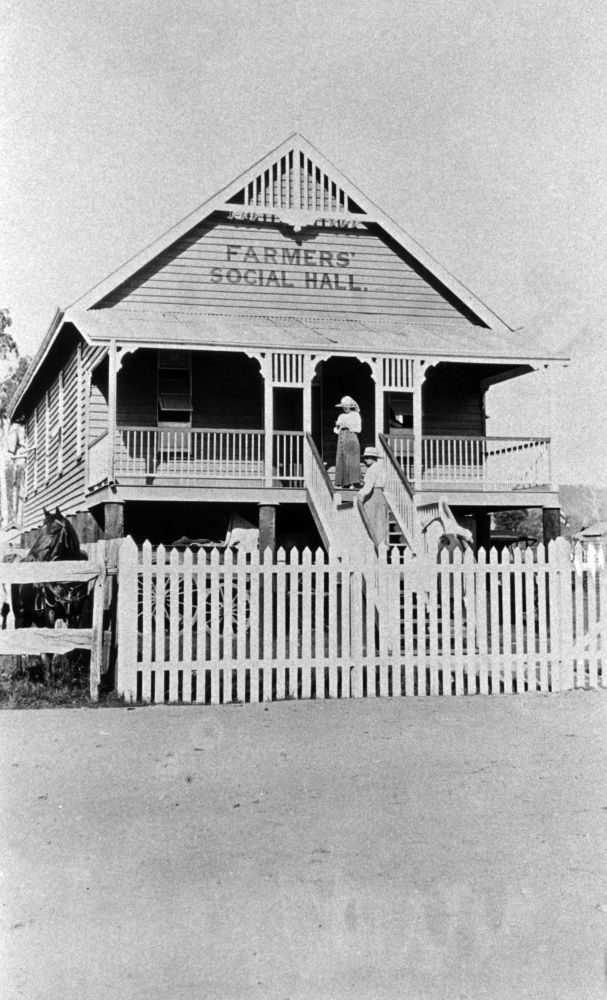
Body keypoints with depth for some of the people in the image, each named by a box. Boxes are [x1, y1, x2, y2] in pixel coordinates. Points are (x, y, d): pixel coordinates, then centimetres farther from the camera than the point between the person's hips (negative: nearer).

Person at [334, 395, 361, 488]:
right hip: (342, 438, 5)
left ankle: (354, 483, -15)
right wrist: (337, 426, -4)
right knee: (341, 461, -1)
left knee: (351, 460, -12)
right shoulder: (341, 416, 18)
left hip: (351, 438, -5)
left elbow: (358, 429, -2)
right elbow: (337, 431, 17)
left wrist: (348, 427, -13)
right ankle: (342, 484, -2)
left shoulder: (355, 415, 4)